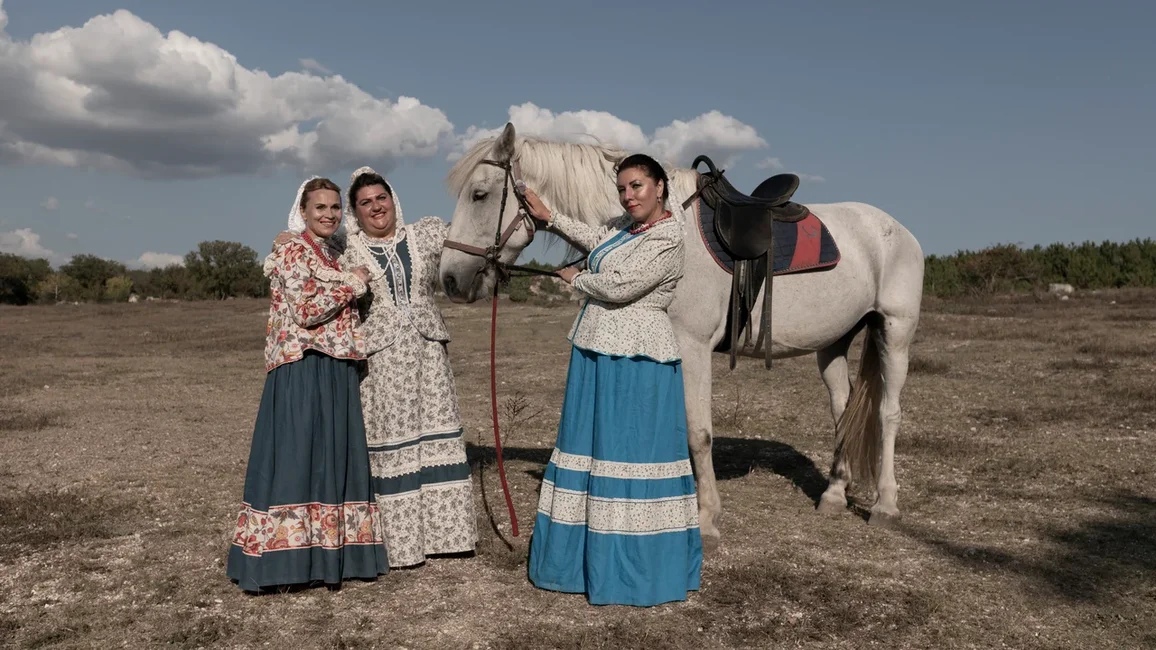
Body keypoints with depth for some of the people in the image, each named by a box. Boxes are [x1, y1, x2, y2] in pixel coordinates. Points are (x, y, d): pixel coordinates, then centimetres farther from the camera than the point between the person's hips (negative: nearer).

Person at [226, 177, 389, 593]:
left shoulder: (333, 258, 19)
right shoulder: (292, 252, -6)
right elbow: (306, 310, -17)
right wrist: (353, 283, -9)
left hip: (336, 373, 8)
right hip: (301, 372, -8)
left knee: (333, 459, 9)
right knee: (294, 458, -6)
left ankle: (326, 555, 17)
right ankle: (283, 558, 0)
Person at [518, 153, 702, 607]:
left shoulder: (665, 243, -16)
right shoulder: (629, 224, 12)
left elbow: (618, 286, -21)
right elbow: (597, 241, 29)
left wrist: (575, 278, -3)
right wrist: (549, 218, 24)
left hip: (635, 362, -10)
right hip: (597, 353, 10)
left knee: (631, 455, -5)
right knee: (593, 448, 15)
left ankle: (638, 573, 7)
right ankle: (588, 558, 27)